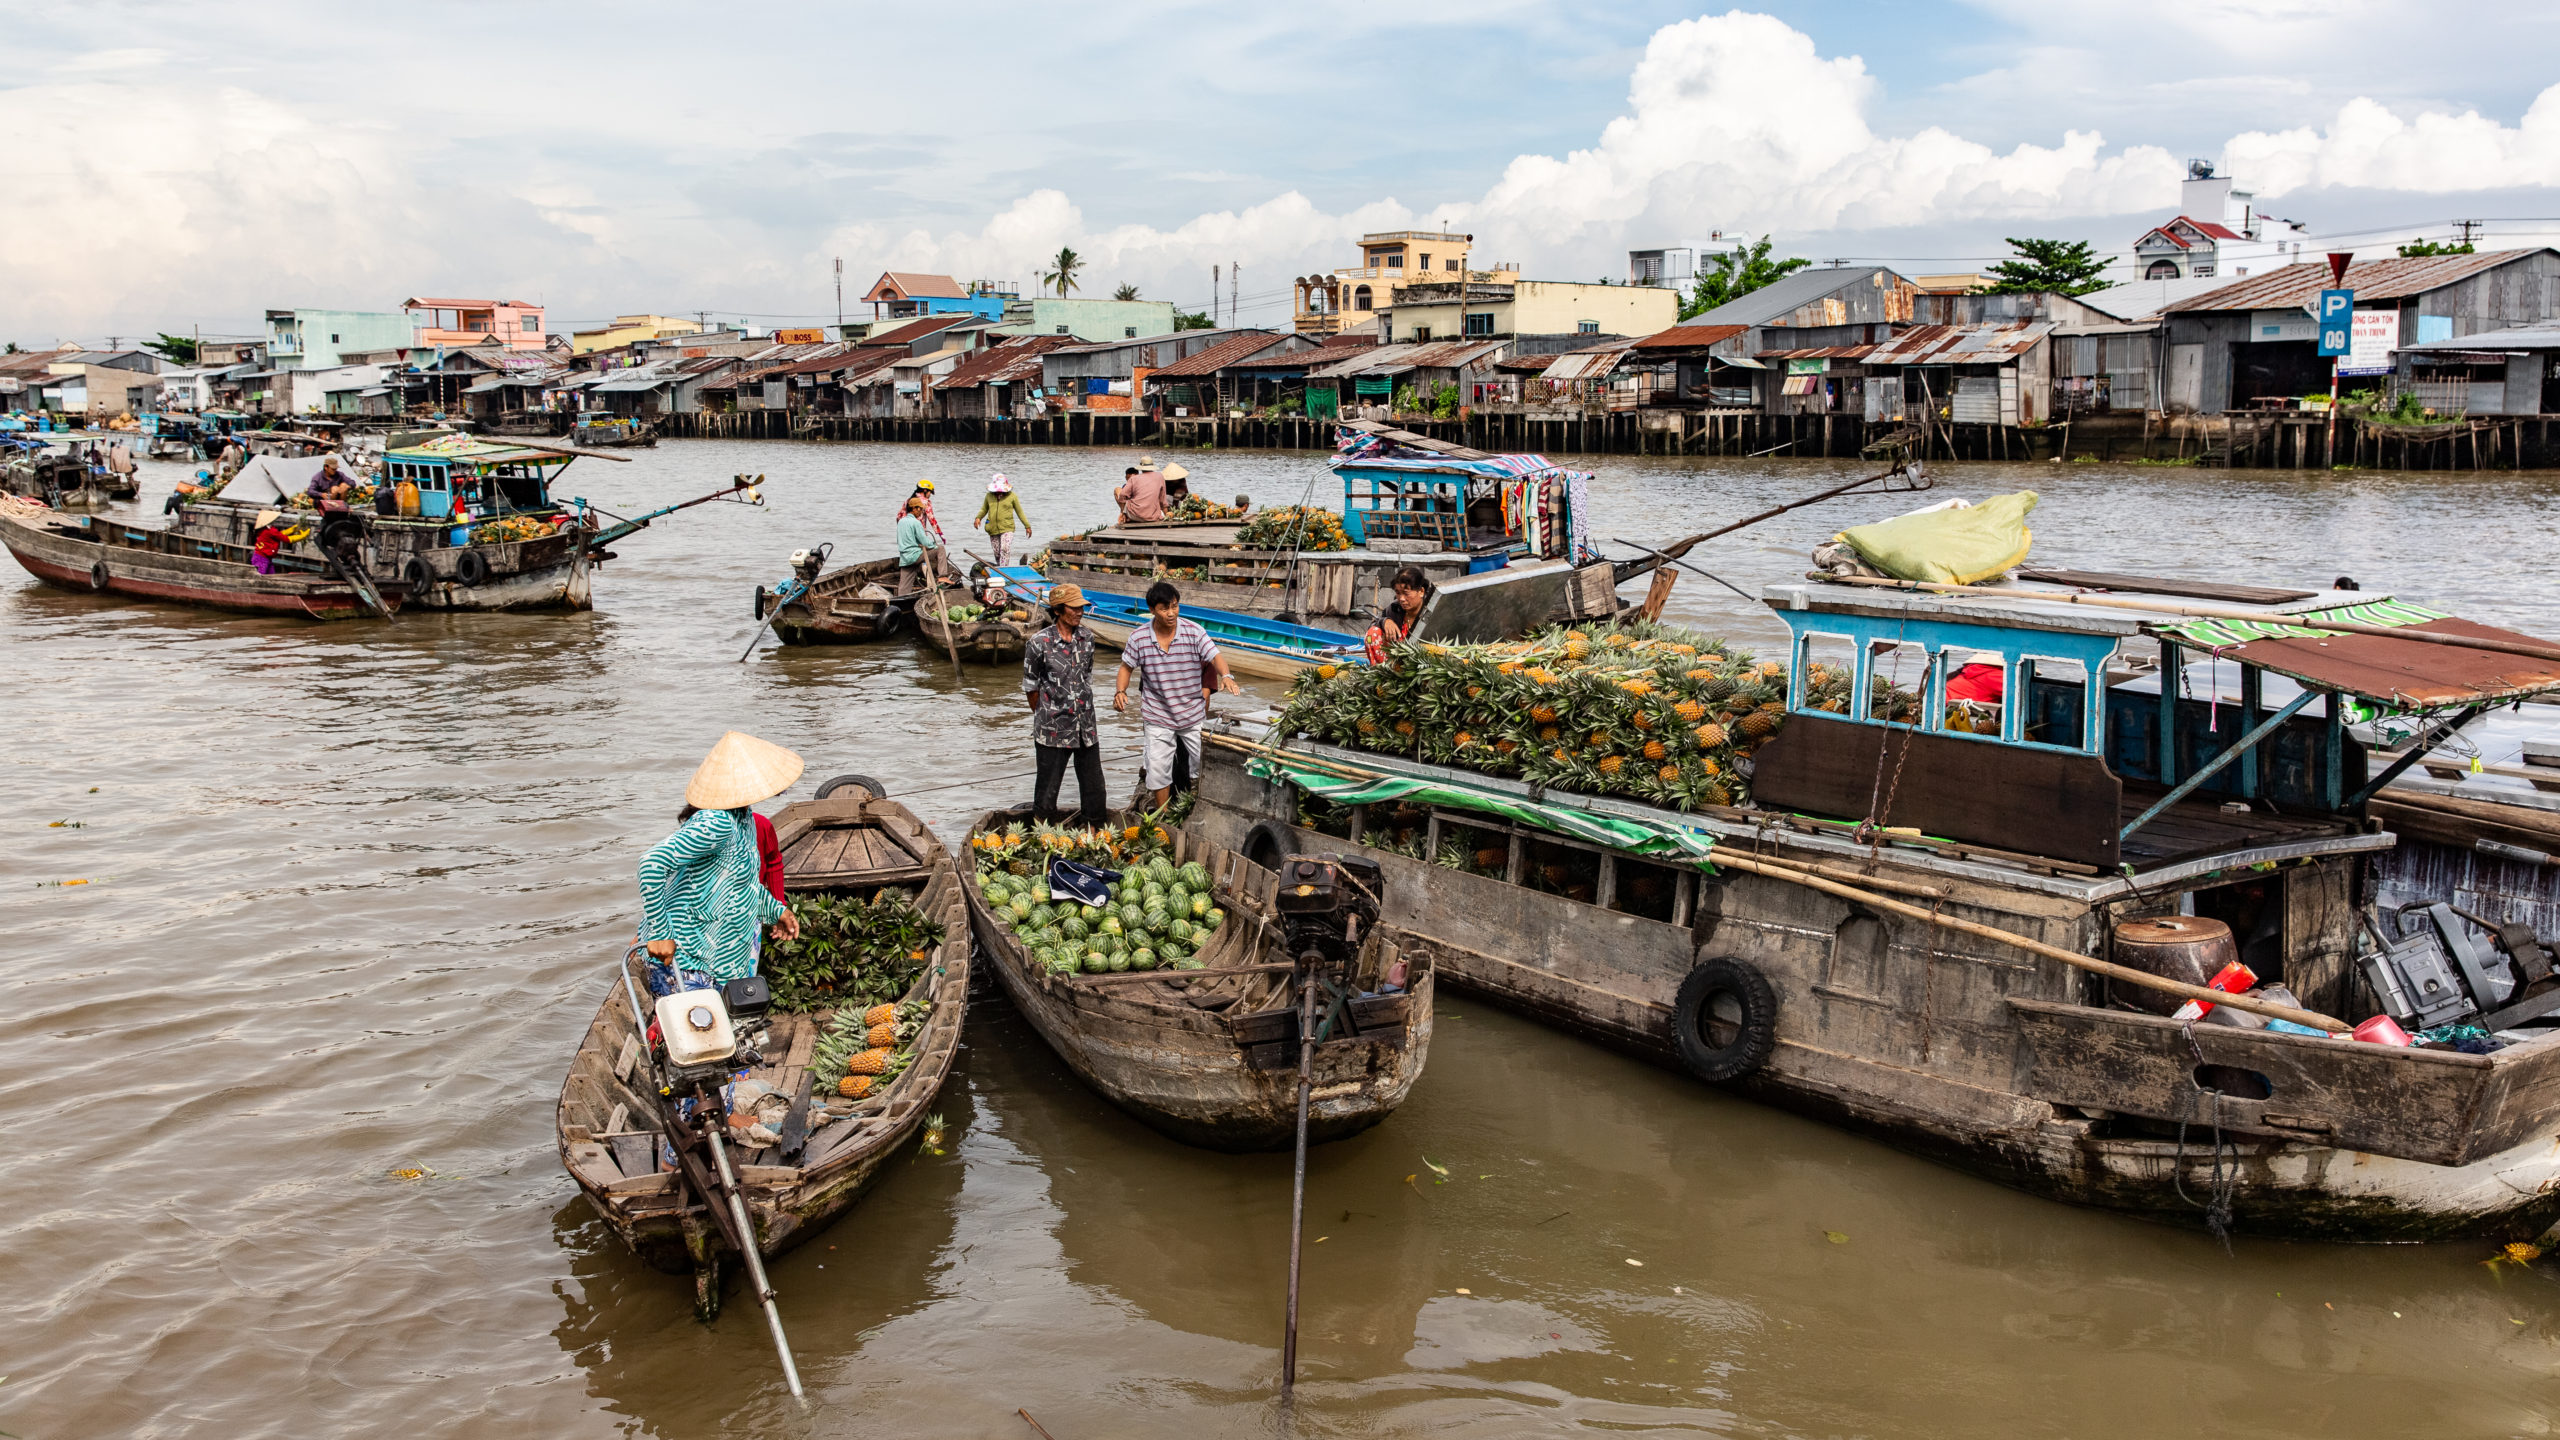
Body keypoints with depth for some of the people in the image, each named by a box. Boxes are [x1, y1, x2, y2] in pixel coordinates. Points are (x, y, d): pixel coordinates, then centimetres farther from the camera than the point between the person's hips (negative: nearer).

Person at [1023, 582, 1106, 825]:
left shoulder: (1087, 637, 3)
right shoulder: (1040, 643, -12)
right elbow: (1030, 687, -2)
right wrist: (1045, 716, 7)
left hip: (1086, 729, 5)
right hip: (1053, 731, -4)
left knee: (1094, 790, 9)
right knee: (1047, 790, 4)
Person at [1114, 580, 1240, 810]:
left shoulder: (1193, 631, -12)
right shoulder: (1139, 639, -9)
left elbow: (1215, 656, -19)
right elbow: (1127, 667, 4)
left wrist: (1226, 675, -40)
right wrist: (1120, 691, -14)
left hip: (1193, 715, 0)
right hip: (1158, 717, 0)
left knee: (1205, 764, 9)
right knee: (1158, 769, 3)